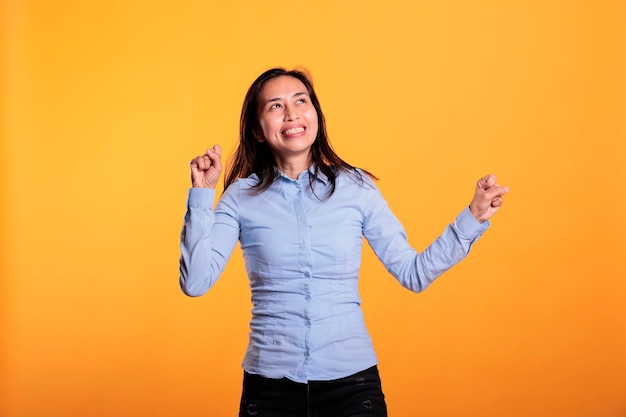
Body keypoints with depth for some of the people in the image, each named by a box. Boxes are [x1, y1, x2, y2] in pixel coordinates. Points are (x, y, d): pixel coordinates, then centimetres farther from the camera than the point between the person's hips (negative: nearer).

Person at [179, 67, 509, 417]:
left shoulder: (356, 188, 0)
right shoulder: (241, 197, -1)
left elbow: (414, 273, 2)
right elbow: (195, 282, -9)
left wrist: (474, 218, -4)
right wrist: (201, 195, -12)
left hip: (352, 380, 0)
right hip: (270, 387, 0)